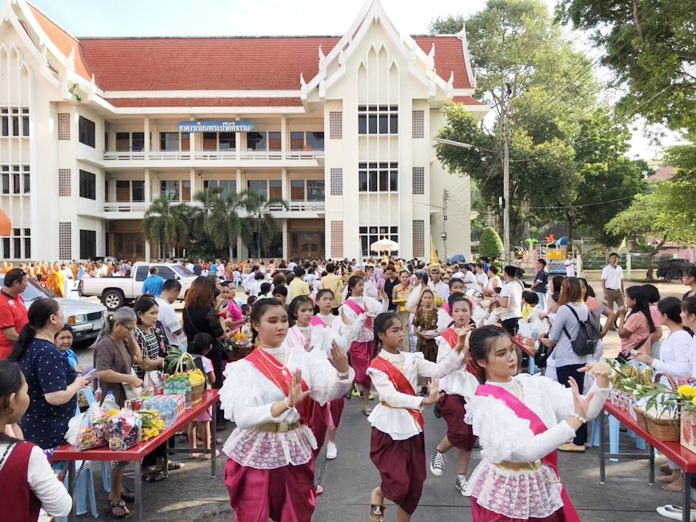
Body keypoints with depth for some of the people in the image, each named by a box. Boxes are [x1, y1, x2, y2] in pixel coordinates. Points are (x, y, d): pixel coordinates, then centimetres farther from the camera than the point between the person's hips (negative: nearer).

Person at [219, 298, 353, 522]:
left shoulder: (302, 358, -1)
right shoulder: (245, 367, -11)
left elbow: (331, 391, -10)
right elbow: (242, 416, -23)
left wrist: (343, 371, -31)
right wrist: (286, 403, -34)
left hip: (296, 448, 3)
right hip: (258, 452, -3)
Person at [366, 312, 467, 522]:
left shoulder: (411, 358, 2)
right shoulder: (377, 366, -14)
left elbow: (437, 370, -11)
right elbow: (391, 396, -27)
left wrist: (459, 349, -24)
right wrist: (424, 401, -39)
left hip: (412, 425, 5)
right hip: (389, 427, -5)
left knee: (415, 484, 12)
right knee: (399, 485, -7)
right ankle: (377, 494, 27)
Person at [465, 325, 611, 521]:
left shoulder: (536, 383, -2)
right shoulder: (485, 402, -19)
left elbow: (586, 410, -8)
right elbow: (526, 449, -29)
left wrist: (602, 382, -25)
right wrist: (575, 421, -30)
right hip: (506, 493, -5)